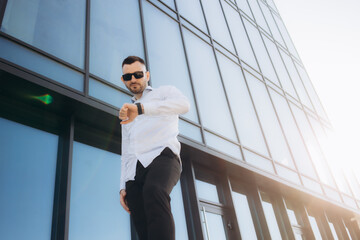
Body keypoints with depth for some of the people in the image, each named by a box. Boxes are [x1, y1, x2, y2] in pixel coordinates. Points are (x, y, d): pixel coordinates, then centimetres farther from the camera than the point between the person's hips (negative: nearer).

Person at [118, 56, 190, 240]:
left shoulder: (165, 92, 17)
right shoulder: (127, 116, 34)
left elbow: (184, 104, -9)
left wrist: (141, 108, -20)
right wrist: (123, 187, 15)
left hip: (162, 156, -5)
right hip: (134, 173, 5)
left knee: (153, 192, -37)